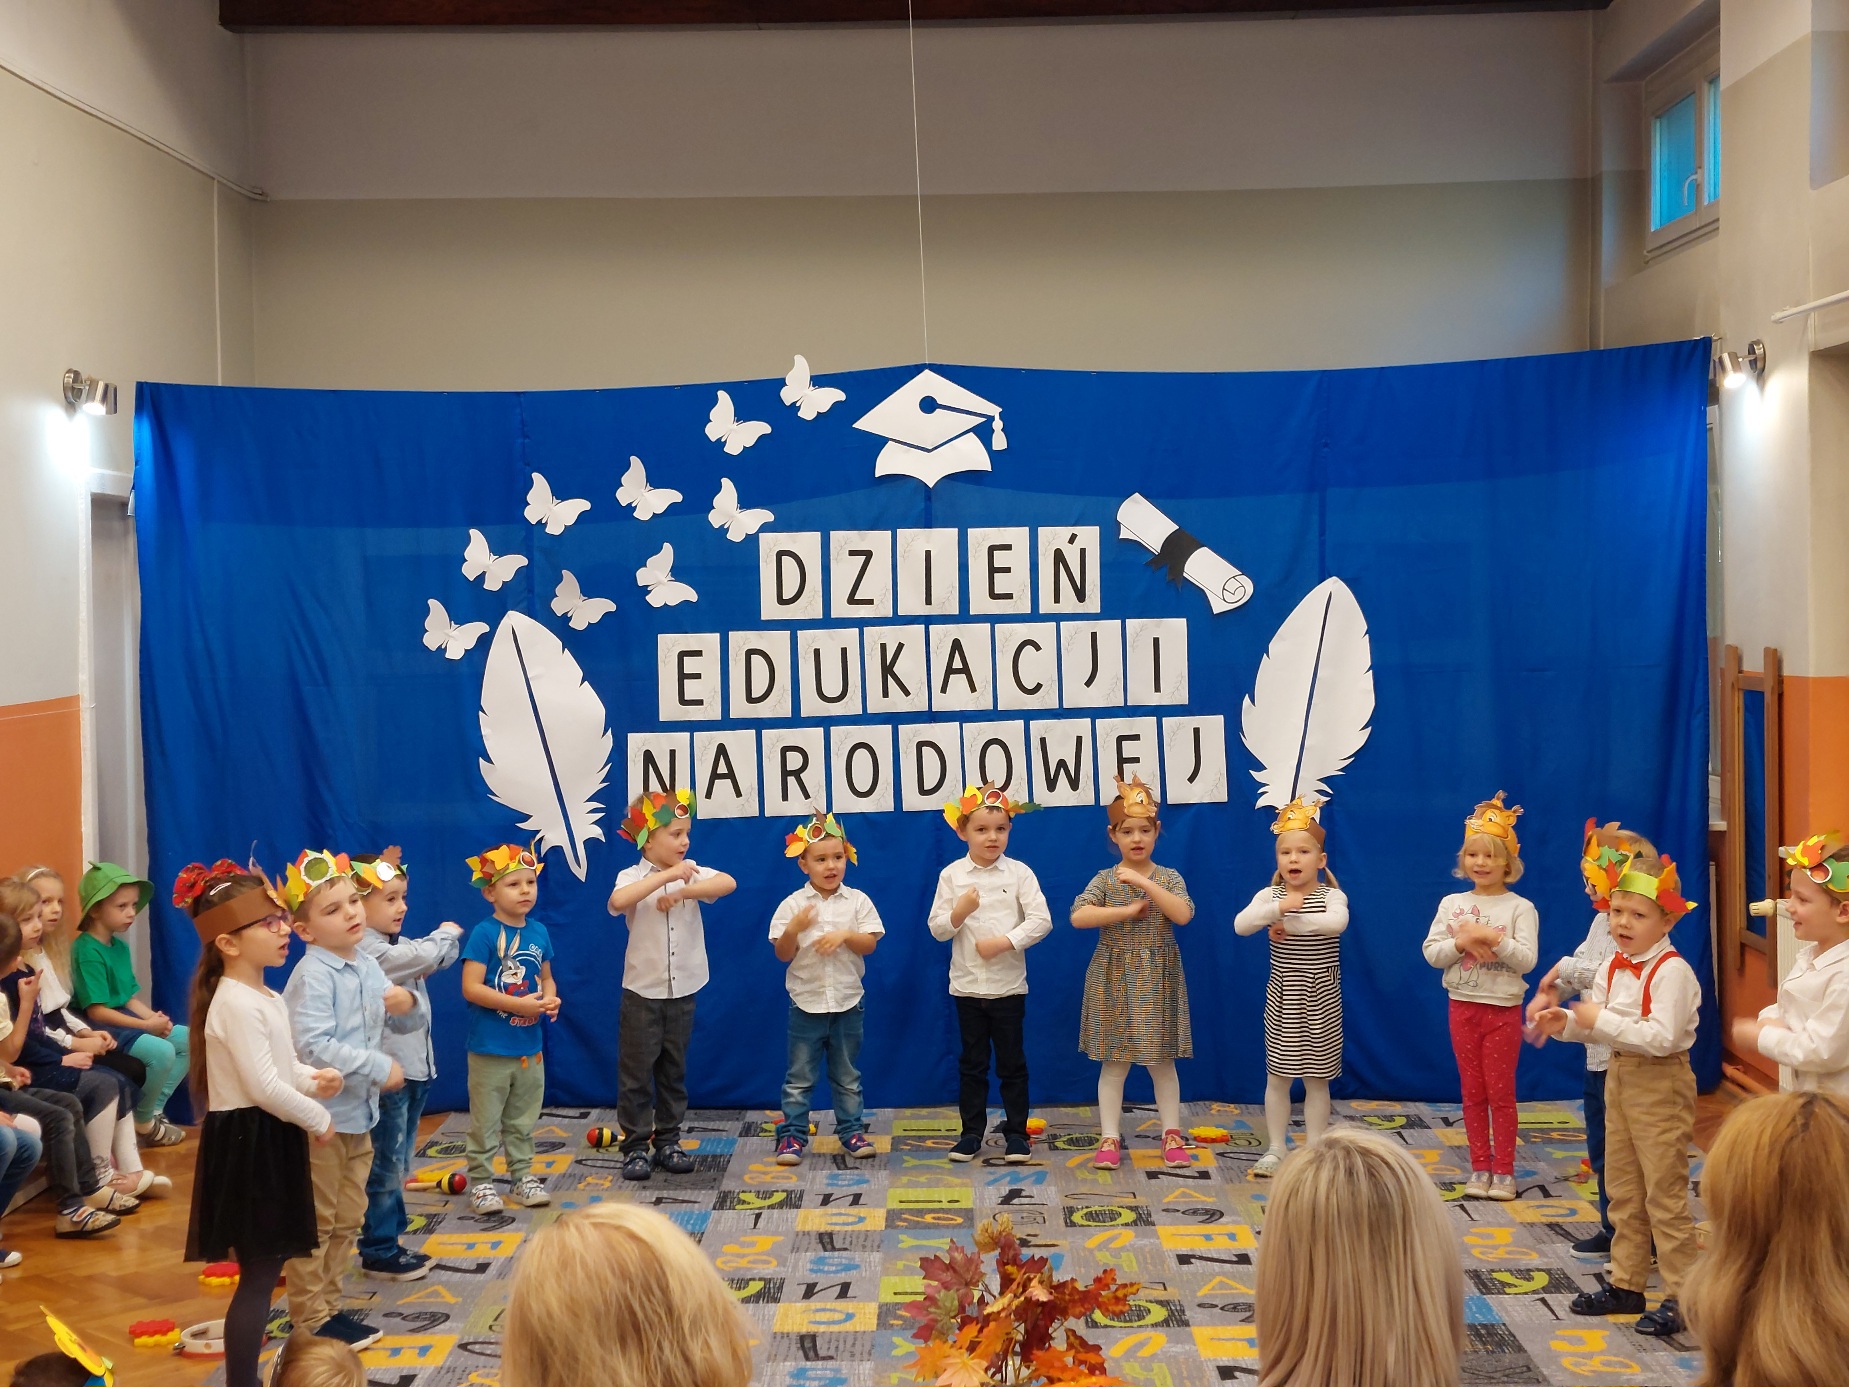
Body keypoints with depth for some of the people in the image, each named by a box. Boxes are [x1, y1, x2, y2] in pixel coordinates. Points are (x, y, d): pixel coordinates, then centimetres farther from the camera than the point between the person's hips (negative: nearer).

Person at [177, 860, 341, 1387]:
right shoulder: (237, 1005, -20)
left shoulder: (267, 998, 12)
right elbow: (263, 1086, -23)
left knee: (266, 1268, 15)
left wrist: (315, 1078, 1)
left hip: (269, 1140, 10)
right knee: (259, 1274, -5)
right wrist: (318, 1120, -11)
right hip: (246, 1142, -10)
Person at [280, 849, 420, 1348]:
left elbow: (408, 1025, 17)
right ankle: (310, 1320, 13)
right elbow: (313, 1046, -30)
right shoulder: (312, 975, -18)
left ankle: (328, 1304, 29)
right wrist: (381, 1067, -26)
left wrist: (407, 1005, -8)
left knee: (348, 1218, 17)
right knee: (315, 1222, 3)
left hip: (359, 1113, 8)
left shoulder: (369, 968, 7)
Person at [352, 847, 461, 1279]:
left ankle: (388, 1241, 25)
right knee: (386, 1164, 0)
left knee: (398, 1163, 16)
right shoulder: (369, 952, -19)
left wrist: (447, 939, -12)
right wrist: (446, 933, -3)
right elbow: (425, 955, -23)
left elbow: (442, 955, 10)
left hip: (413, 1066, 10)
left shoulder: (393, 947, 12)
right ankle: (378, 1252, 9)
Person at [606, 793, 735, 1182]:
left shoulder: (691, 873, -1)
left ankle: (667, 1142, 23)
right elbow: (619, 901, -34)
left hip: (683, 991, 4)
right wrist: (667, 875, -32)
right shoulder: (632, 877, -10)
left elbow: (728, 883, -19)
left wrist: (682, 891, -27)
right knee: (636, 1072, 3)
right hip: (643, 992, -4)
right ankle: (636, 1147, 11)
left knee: (673, 1070, 13)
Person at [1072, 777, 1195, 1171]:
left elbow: (1183, 915, -18)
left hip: (1158, 980, 0)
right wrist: (1127, 911, -18)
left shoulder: (1169, 878, 1)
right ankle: (1110, 1138, 9)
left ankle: (1172, 1135, 17)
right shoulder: (1104, 879, -2)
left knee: (1162, 1060, 7)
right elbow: (1078, 917, -17)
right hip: (1114, 980, 0)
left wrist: (1145, 883, -22)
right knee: (1114, 1061, 3)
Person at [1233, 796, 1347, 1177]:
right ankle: (1276, 1149, 17)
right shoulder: (1269, 896, -1)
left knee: (1317, 1079, 7)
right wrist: (1277, 909, -33)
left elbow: (1336, 923, -31)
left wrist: (1288, 924, -26)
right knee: (1278, 1077, 7)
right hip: (1282, 999, 2)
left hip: (1321, 999, -2)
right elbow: (1241, 924, -19)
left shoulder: (1331, 896, -7)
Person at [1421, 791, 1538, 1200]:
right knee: (1473, 1093, 9)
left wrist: (1491, 937, -25)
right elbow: (1431, 952, -3)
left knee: (1501, 1093, 4)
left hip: (1503, 1009, -3)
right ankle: (1479, 1168, 17)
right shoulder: (1451, 904, 2)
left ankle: (1503, 1171, 13)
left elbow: (1527, 959, -15)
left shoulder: (1520, 908, -7)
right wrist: (1462, 942, -19)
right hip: (1463, 1007, 3)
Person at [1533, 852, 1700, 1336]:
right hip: (1619, 1077, 9)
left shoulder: (1671, 971, -19)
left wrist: (1602, 1020, -26)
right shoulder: (1613, 968, 6)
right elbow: (1596, 1024, 11)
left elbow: (1661, 1037, -28)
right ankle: (1627, 1284, 26)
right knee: (1623, 1190, 15)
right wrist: (1565, 1021, -9)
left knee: (1664, 1194, -3)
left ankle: (1681, 1296, 6)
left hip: (1661, 1084, -8)